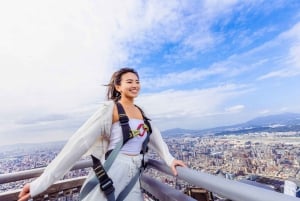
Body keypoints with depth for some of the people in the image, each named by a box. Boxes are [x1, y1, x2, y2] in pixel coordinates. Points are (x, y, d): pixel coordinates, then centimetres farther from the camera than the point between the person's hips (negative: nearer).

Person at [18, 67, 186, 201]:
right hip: (112, 173, -5)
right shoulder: (110, 108, -12)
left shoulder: (140, 112, 7)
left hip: (134, 177, 6)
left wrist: (169, 158, -8)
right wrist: (41, 183, -18)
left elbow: (154, 136, 7)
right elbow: (80, 141, -17)